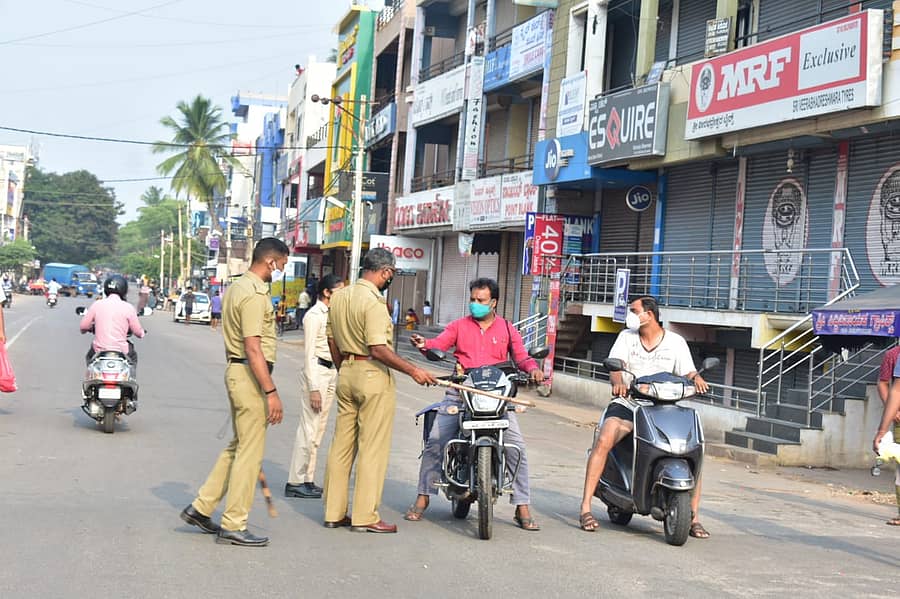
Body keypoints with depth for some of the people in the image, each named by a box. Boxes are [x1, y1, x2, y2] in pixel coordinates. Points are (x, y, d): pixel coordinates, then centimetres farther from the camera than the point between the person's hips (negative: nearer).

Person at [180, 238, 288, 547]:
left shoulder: (237, 287, 15)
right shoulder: (255, 295, -17)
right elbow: (253, 348, -23)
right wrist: (271, 391, -24)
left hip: (236, 371, 10)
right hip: (250, 375, -10)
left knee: (238, 446, 18)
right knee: (250, 452, -3)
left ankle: (201, 507, 21)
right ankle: (233, 525, 2)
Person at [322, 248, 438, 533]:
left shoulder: (339, 296, 9)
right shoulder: (374, 302, -17)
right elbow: (378, 349, -23)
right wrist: (413, 370, -20)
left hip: (346, 373, 8)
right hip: (373, 374, -8)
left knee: (342, 444, 12)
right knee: (373, 448, -1)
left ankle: (334, 512, 17)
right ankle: (365, 516, 2)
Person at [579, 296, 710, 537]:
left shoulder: (676, 342, 7)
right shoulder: (626, 337, 8)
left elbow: (688, 372, 2)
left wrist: (696, 378, -23)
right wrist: (618, 382, -30)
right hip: (627, 403, -1)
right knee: (604, 440, -29)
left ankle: (693, 517, -3)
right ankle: (585, 506, -26)